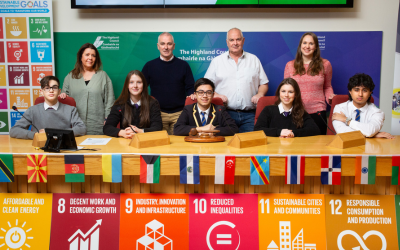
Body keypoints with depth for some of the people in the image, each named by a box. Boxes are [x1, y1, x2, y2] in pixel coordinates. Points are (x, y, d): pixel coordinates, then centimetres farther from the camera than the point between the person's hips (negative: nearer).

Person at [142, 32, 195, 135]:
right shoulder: (149, 66, 8)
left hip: (179, 113, 0)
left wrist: (192, 95, -11)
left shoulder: (183, 65, 8)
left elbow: (190, 87, 10)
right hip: (158, 113, 0)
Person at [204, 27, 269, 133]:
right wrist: (215, 95, -9)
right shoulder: (217, 61, 11)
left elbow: (264, 84, 17)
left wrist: (259, 94, -4)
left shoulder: (254, 60, 15)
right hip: (226, 113, -1)